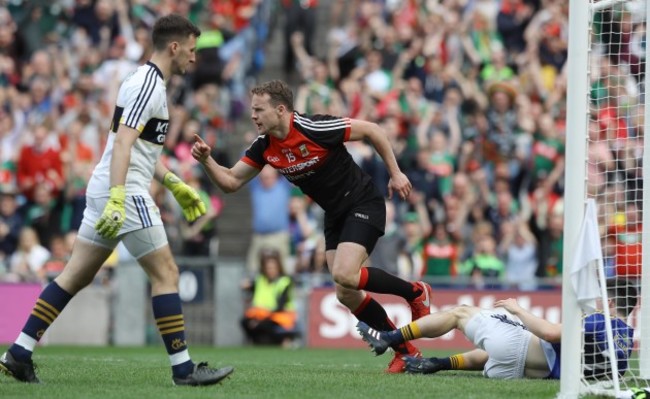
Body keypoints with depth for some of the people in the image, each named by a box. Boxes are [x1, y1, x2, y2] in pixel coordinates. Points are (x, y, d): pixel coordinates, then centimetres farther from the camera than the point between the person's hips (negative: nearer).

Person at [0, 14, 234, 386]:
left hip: (106, 190, 10)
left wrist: (176, 185, 28)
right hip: (125, 192, -10)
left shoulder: (148, 82, 18)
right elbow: (122, 144, -23)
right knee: (166, 273, -5)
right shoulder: (148, 85, -13)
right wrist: (117, 200, -31)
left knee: (76, 276, 9)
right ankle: (183, 368, -4)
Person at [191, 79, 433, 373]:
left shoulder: (314, 129, -25)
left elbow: (372, 130, -16)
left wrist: (395, 173, -11)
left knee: (344, 276, -24)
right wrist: (206, 161, -19)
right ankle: (405, 350, 14)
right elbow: (231, 182, -1)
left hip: (363, 203, -7)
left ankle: (415, 292, -1)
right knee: (346, 295, 0)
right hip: (335, 214, 8)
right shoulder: (264, 147, -5)